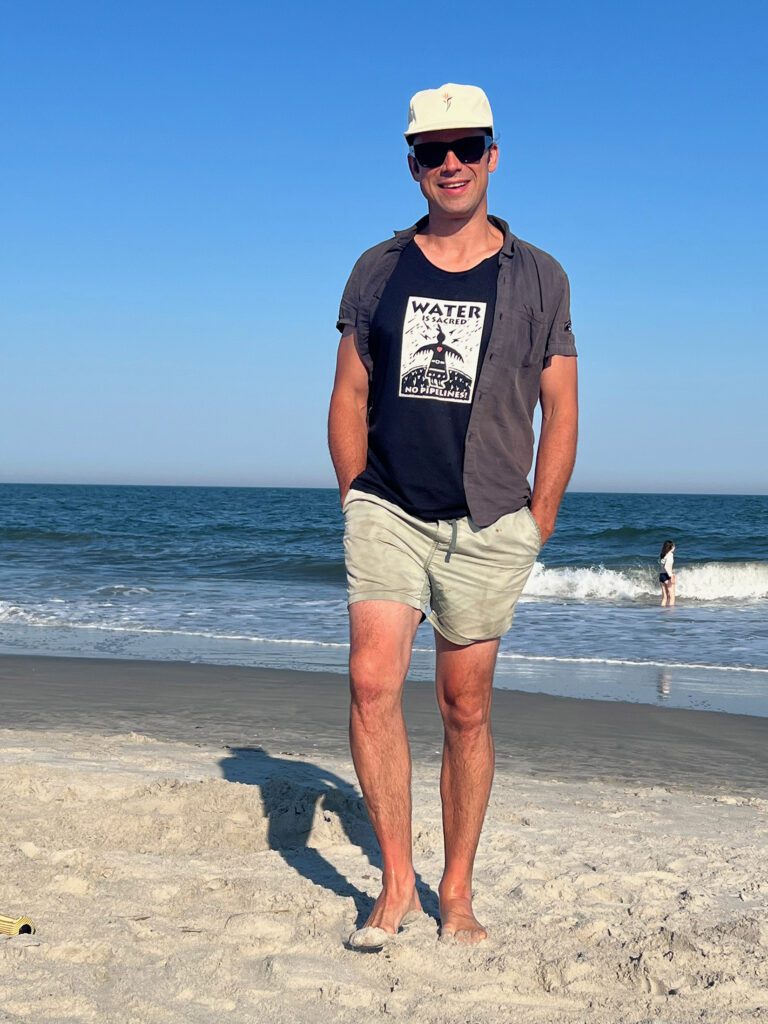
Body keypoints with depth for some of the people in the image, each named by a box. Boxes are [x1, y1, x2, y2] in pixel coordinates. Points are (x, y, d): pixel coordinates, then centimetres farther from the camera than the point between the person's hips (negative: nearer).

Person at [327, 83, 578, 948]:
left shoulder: (538, 278, 5)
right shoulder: (378, 269, 9)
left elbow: (561, 410, 5)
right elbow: (348, 396, 11)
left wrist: (537, 522, 0)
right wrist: (356, 502, 3)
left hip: (488, 526, -1)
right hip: (387, 513, 1)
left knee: (466, 709, 4)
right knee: (373, 683, -13)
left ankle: (456, 893, 17)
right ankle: (395, 884, -1)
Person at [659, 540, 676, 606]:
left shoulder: (662, 554, 13)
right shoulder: (670, 554, -10)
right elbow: (666, 566, -21)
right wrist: (671, 576, -24)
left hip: (661, 575, 8)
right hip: (667, 575, -8)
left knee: (664, 597, 11)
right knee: (671, 596, -3)